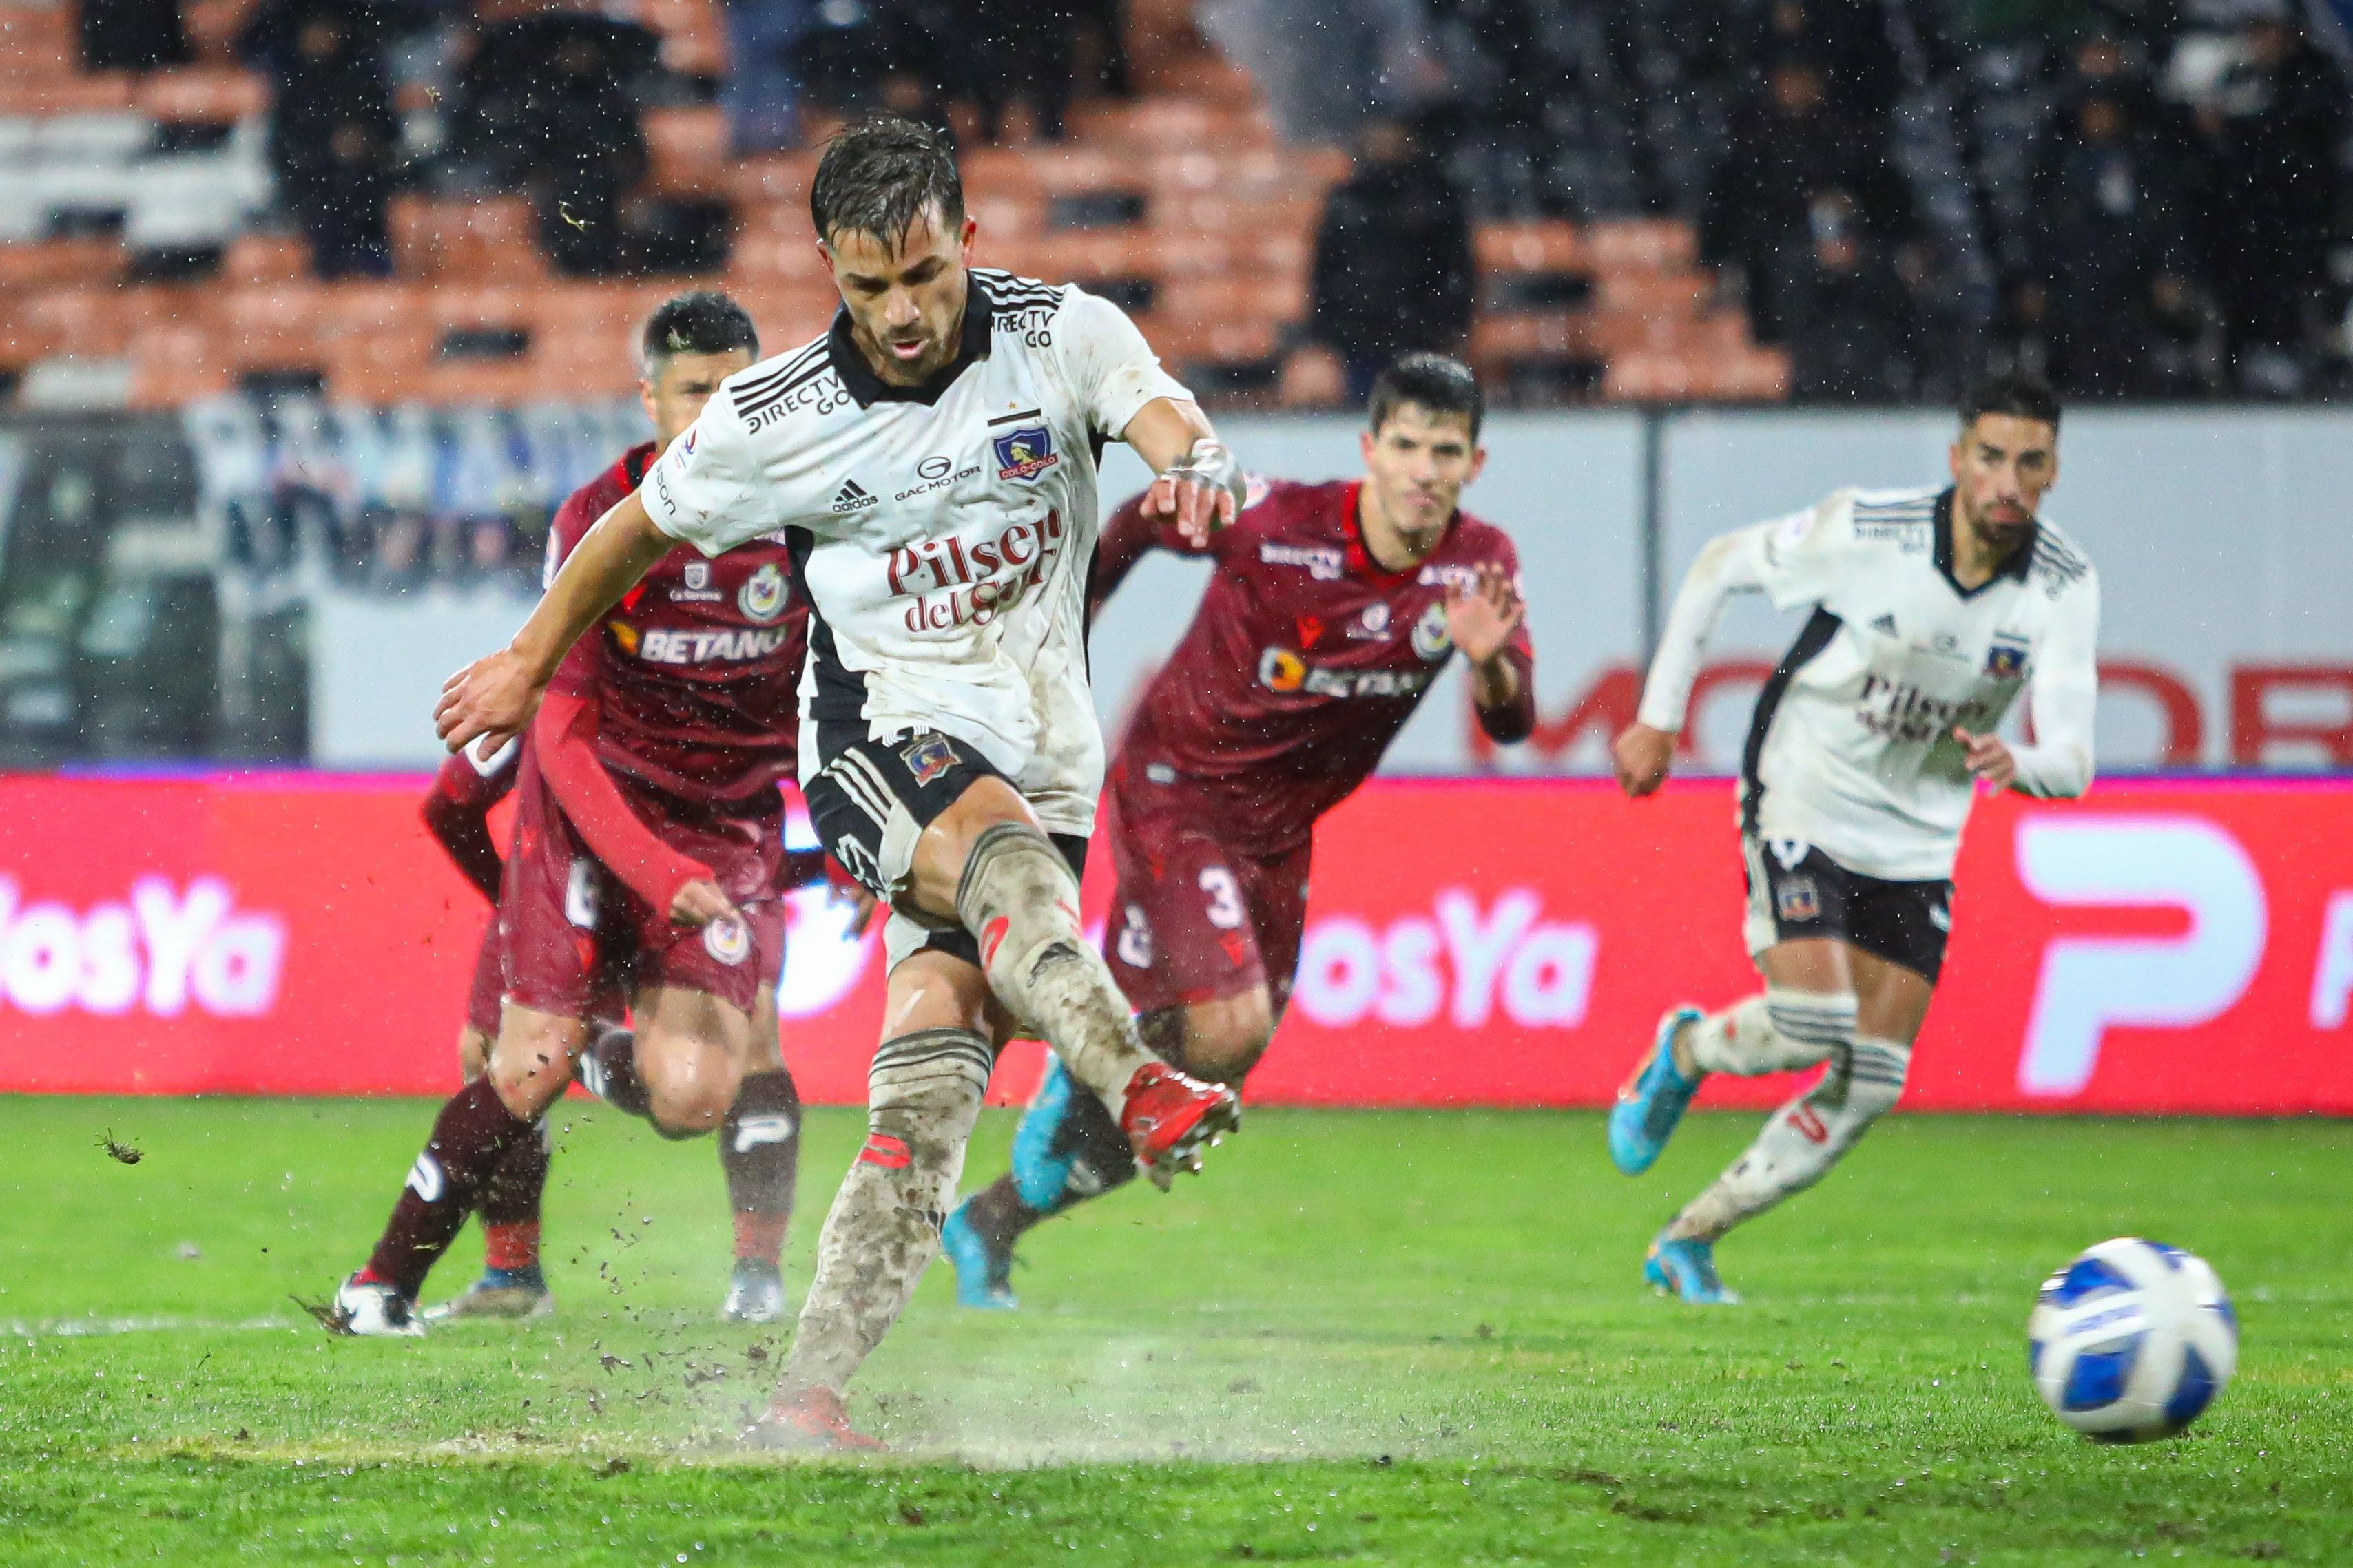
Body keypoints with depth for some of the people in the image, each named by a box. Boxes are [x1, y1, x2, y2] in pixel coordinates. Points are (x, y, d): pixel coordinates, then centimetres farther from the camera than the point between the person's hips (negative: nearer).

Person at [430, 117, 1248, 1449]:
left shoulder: (1062, 336, -4)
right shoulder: (776, 417, -4)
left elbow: (1159, 412, -23)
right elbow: (641, 528, 12)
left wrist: (1195, 465, -47)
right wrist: (529, 663, 23)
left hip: (1041, 767, 2)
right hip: (882, 741, -2)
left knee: (929, 1082, -11)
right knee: (1001, 844, -37)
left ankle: (809, 1393, -13)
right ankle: (1140, 1087, -62)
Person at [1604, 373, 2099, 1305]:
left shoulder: (2065, 588, -14)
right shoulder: (1867, 530, -20)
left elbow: (2071, 757, -20)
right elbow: (1720, 568, -5)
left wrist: (2020, 765, -44)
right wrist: (1658, 719, -4)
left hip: (1917, 844, 4)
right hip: (1801, 802, -4)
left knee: (1869, 1087, 0)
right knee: (1812, 1021, -23)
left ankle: (1688, 1244, 17)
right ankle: (1684, 1054, 12)